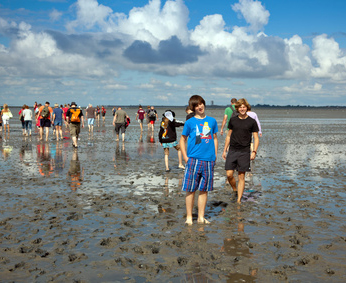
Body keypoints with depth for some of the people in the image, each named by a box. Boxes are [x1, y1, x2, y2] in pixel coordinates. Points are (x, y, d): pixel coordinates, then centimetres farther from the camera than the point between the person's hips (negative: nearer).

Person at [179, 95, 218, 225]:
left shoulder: (212, 121, 9)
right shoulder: (190, 122, 2)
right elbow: (182, 140, 7)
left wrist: (215, 155, 9)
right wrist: (185, 157, -1)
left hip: (209, 160, 3)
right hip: (193, 159, -2)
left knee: (204, 190, 8)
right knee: (191, 189, 0)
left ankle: (201, 217, 17)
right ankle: (189, 217, 9)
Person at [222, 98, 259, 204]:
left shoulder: (252, 122, 1)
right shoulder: (233, 120, 8)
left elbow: (256, 138, 2)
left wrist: (254, 151, -11)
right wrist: (225, 150, 13)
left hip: (244, 152, -2)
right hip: (232, 150, 2)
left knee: (241, 176, 0)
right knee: (229, 174, -6)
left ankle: (239, 200, 7)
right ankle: (235, 191, 21)